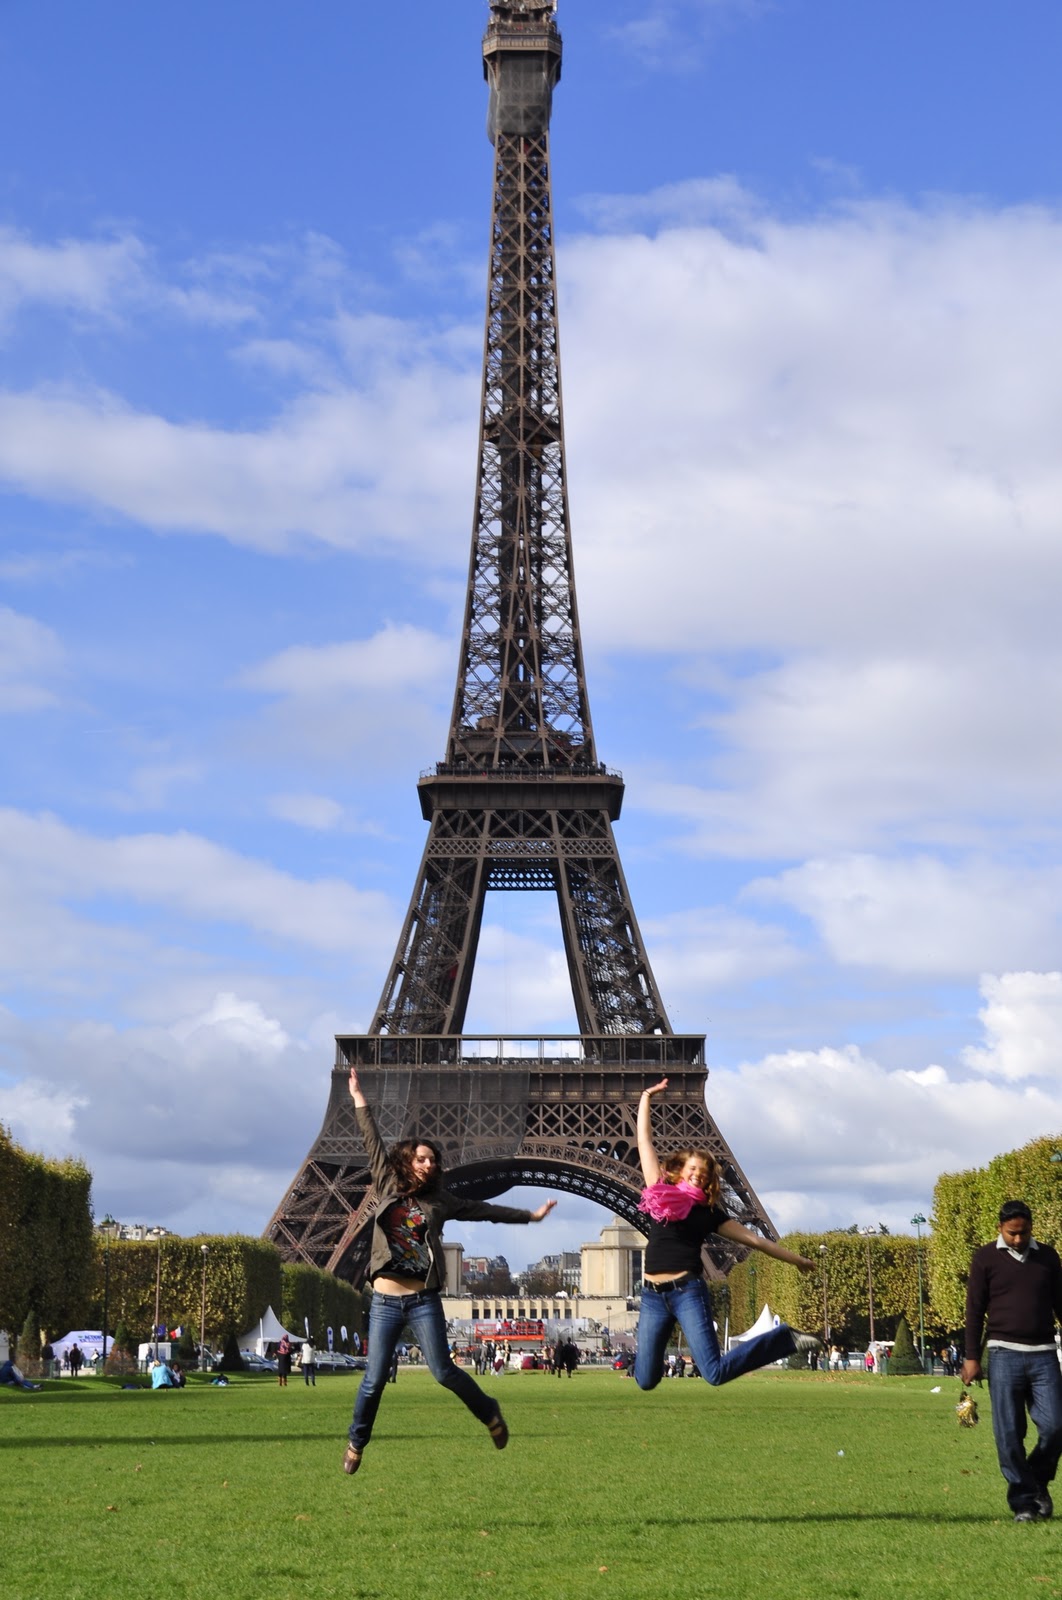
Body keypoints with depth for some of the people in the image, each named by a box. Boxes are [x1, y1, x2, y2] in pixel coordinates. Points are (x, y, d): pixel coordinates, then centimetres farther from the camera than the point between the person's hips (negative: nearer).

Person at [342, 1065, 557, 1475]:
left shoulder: (439, 1202, 8)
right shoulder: (387, 1188, 5)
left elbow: (483, 1210, 14)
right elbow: (374, 1144, 7)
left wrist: (530, 1215, 18)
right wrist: (359, 1100, 9)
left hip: (423, 1300, 0)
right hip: (385, 1300, 0)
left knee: (443, 1371, -4)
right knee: (374, 1379, -1)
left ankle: (489, 1412, 20)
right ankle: (356, 1443, 19)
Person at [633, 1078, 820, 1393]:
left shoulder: (708, 1211, 9)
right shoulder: (660, 1193, 10)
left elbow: (753, 1239, 12)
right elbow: (644, 1141, 13)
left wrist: (796, 1259, 12)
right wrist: (646, 1098, 16)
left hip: (687, 1291, -2)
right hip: (652, 1295, 2)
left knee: (715, 1372, -13)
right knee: (646, 1380, 3)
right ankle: (645, 1357, 40)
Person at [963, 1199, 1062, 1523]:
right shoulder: (986, 1258, 2)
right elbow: (974, 1310, 2)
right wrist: (971, 1357, -3)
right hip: (1004, 1354, -2)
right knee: (1009, 1433, -2)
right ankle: (1023, 1501, 9)